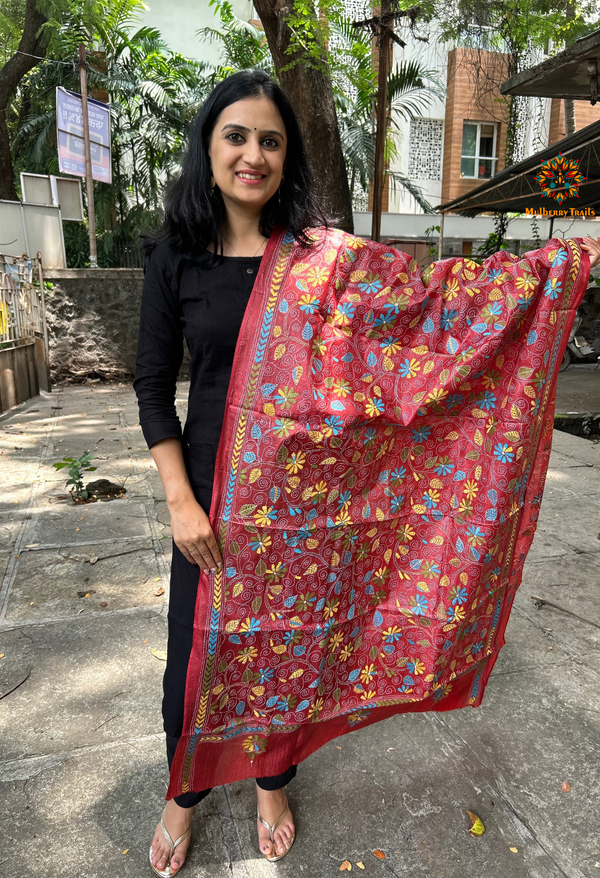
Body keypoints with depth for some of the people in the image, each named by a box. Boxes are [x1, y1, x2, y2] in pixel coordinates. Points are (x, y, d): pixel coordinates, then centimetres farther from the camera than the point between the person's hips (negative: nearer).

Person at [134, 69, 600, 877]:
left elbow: (439, 294, -4)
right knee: (201, 644, 13)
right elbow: (153, 384, -2)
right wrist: (181, 501, -9)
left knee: (291, 638, 16)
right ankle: (184, 793, 44)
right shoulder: (176, 253, -1)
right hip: (215, 491, 1)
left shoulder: (324, 258, -3)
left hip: (305, 493, 0)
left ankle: (273, 781, 46)